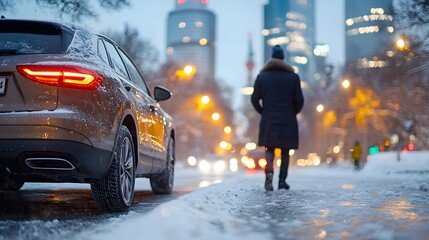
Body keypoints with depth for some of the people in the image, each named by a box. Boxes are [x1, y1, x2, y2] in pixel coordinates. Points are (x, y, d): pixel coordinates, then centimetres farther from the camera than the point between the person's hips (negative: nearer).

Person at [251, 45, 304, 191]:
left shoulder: (262, 76, 2)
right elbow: (299, 100, -4)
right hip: (288, 121, 0)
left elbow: (254, 99, 1)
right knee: (285, 151, 9)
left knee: (269, 149, 9)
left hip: (268, 120, 1)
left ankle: (269, 171, -17)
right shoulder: (293, 76, 0)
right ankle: (282, 180, 8)